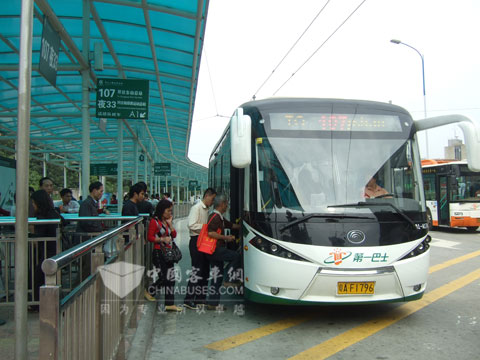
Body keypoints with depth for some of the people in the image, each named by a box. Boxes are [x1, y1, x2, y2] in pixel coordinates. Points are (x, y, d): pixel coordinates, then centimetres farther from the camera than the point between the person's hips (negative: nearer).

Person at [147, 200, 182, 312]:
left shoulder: (167, 221, 14)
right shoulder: (154, 221, -9)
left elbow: (174, 235, 10)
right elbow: (149, 237, -11)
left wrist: (170, 223, 0)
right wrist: (162, 239, -20)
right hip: (159, 252, -8)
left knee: (171, 278, 5)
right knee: (164, 277, -8)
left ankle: (170, 304, 11)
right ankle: (149, 291, 18)